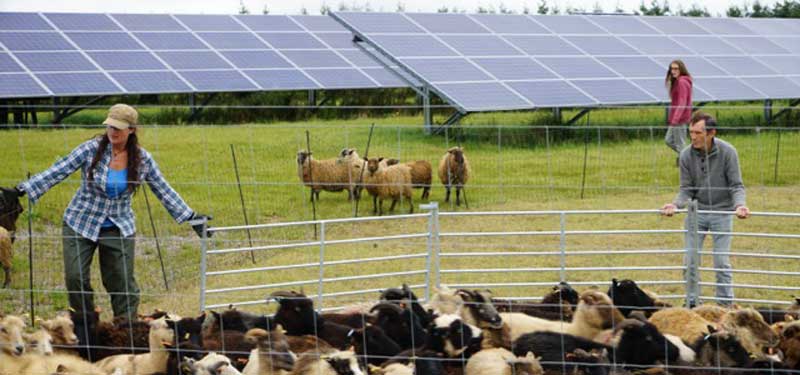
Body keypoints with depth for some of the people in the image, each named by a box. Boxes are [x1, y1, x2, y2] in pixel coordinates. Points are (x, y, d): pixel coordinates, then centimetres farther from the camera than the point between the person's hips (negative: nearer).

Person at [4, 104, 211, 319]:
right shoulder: (91, 149, -10)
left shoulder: (143, 159, -3)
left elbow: (164, 191, 6)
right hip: (81, 223, -1)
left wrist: (191, 218, 3)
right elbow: (57, 172, -11)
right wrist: (22, 190, -19)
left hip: (119, 228, 1)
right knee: (75, 278, -7)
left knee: (122, 283, 0)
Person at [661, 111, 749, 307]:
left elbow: (736, 186, -10)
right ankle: (692, 303, 17)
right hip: (696, 211, 3)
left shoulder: (727, 152, -15)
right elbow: (686, 189, -2)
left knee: (721, 261, 0)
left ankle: (726, 304, 12)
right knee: (690, 260, 4)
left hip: (722, 212, -3)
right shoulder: (686, 155, -8)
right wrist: (675, 204, -22)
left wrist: (739, 204, -30)